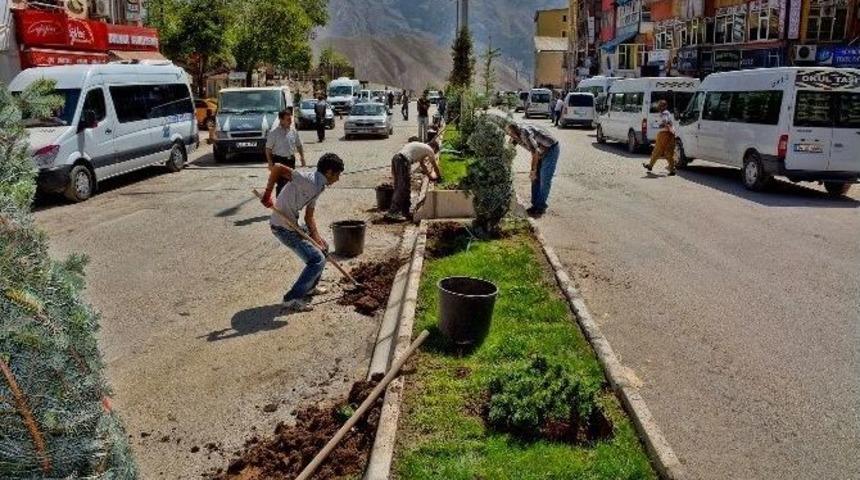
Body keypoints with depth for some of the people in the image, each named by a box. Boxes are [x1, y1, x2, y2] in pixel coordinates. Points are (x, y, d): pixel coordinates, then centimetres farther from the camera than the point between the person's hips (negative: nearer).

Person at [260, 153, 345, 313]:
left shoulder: (318, 186, 9)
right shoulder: (309, 180, -22)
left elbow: (309, 217, 11)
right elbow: (277, 167, -28)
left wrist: (317, 238, 1)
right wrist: (267, 194, -20)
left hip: (293, 225, 10)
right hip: (283, 227, -10)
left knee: (322, 247, 24)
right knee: (317, 260, -11)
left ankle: (310, 287, 37)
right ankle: (292, 299, -3)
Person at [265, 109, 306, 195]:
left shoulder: (293, 131, 4)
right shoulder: (274, 132, -11)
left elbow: (299, 145, 15)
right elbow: (268, 149, -9)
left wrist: (302, 157, 6)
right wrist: (270, 163, -14)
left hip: (291, 160, 5)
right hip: (279, 161, -5)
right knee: (281, 183, -6)